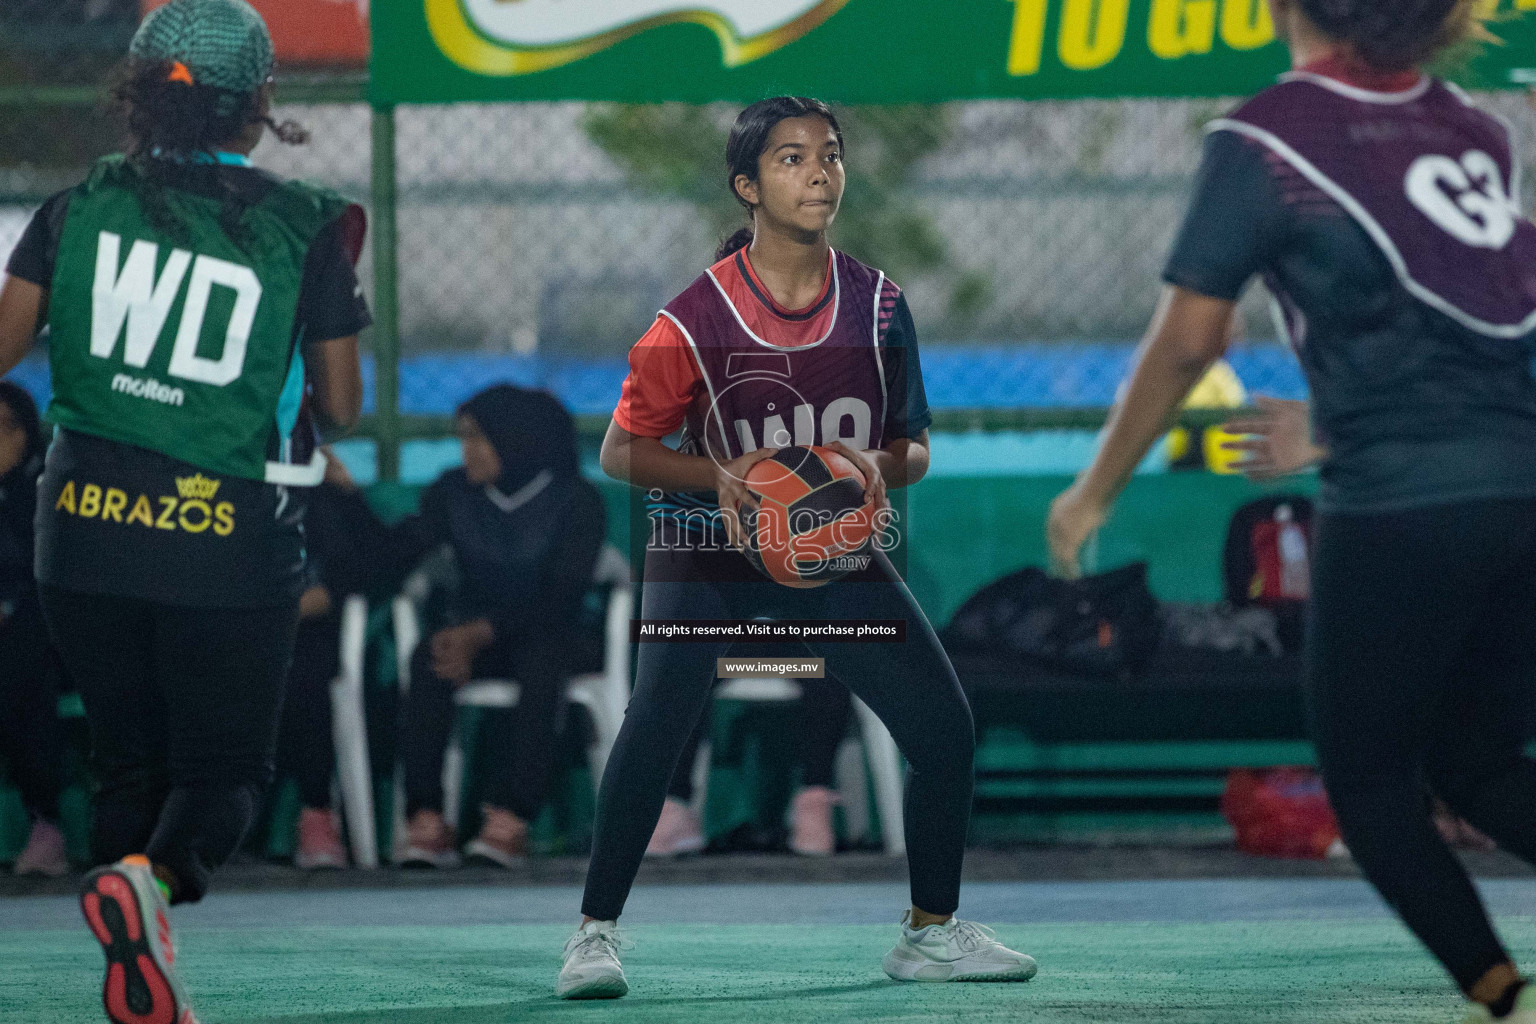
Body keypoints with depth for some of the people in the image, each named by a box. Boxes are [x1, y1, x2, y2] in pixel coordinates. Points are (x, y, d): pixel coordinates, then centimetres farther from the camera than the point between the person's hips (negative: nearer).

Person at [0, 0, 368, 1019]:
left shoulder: (84, 205, 1)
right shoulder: (305, 230, -3)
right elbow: (342, 408, 3)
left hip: (87, 521, 3)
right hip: (232, 541, -3)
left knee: (133, 761, 19)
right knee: (226, 770, 9)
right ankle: (151, 878, -24)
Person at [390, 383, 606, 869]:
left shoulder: (575, 501, -5)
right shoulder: (453, 492, 6)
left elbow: (561, 597, -14)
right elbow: (392, 557, -3)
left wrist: (481, 633, -27)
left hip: (546, 633, -2)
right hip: (475, 633, 2)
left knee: (541, 662, -39)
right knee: (428, 661, -33)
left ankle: (509, 819, -46)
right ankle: (426, 820, -41)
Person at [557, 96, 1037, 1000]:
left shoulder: (878, 306, -3)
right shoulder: (697, 319, -14)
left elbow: (914, 450, 7)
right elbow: (622, 452, -6)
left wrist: (881, 465, -17)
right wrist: (722, 474, -22)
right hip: (710, 549, -4)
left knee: (945, 729, -2)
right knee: (658, 719, -23)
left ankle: (932, 932, 17)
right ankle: (597, 934, -11)